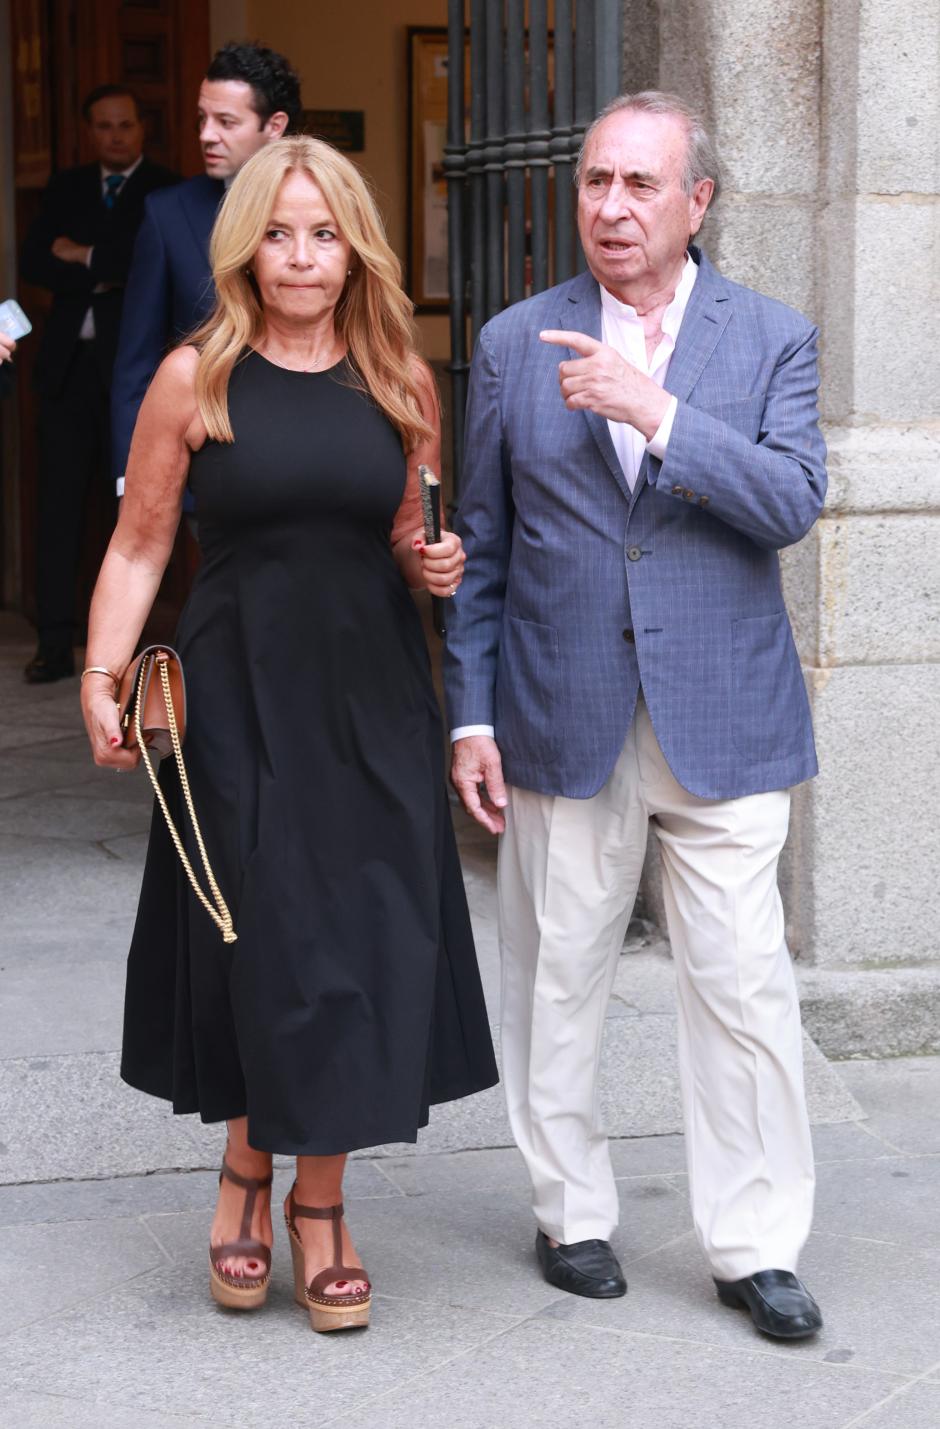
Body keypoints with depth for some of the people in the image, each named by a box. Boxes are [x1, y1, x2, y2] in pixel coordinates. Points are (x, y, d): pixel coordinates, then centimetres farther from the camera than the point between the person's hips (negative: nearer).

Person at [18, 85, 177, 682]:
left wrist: (86, 257, -7)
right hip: (69, 363, 4)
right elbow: (34, 261, 3)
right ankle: (57, 644, 4)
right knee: (60, 503, 1)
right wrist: (103, 277, -11)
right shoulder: (66, 188, 14)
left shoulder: (166, 191, 0)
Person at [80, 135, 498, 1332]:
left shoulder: (399, 384, 7)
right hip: (240, 700, -3)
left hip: (373, 702, 3)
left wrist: (436, 567, -3)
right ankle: (250, 1169, 26)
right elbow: (138, 546, -1)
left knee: (365, 948, 3)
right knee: (264, 947, 1)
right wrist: (103, 676, -12)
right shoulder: (196, 378, -2)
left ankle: (316, 1200, 18)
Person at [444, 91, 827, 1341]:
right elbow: (482, 545, 8)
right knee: (556, 981, 9)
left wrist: (654, 412, -22)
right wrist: (471, 715, 3)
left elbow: (794, 502, -12)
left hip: (723, 721, -1)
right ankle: (571, 1214, 25)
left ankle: (756, 1246, 10)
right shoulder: (516, 344, 6)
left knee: (744, 986, -1)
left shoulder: (772, 339, 3)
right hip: (561, 721, 1)